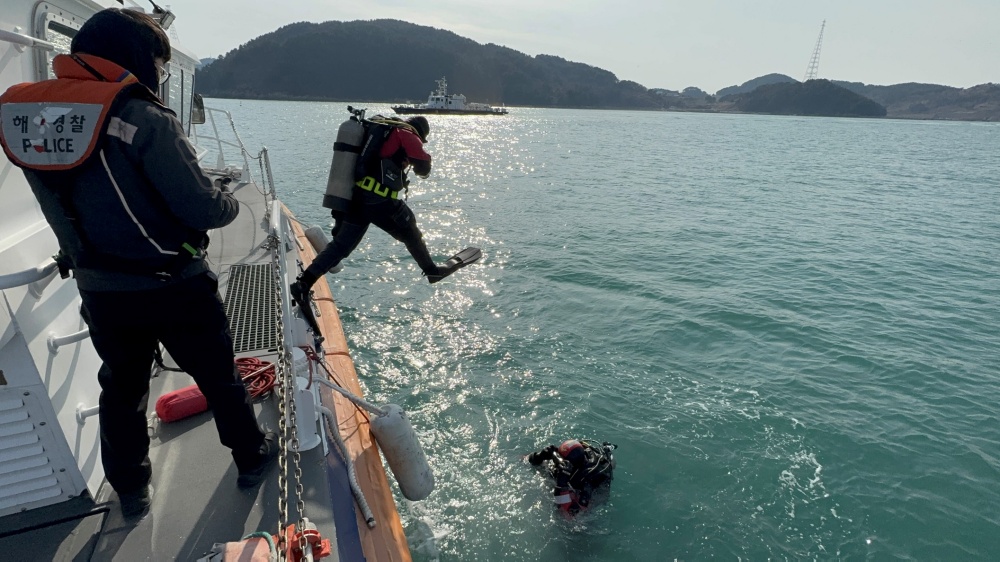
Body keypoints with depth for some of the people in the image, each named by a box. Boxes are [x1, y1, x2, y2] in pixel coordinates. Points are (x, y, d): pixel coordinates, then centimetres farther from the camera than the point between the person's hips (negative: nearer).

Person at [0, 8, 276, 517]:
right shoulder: (143, 118, -20)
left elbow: (78, 201, 7)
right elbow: (202, 210, -21)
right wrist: (231, 204, -1)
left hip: (98, 290, 6)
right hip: (173, 286, -5)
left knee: (121, 386, 22)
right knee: (218, 376, 14)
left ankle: (131, 489, 38)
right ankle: (251, 457, 33)